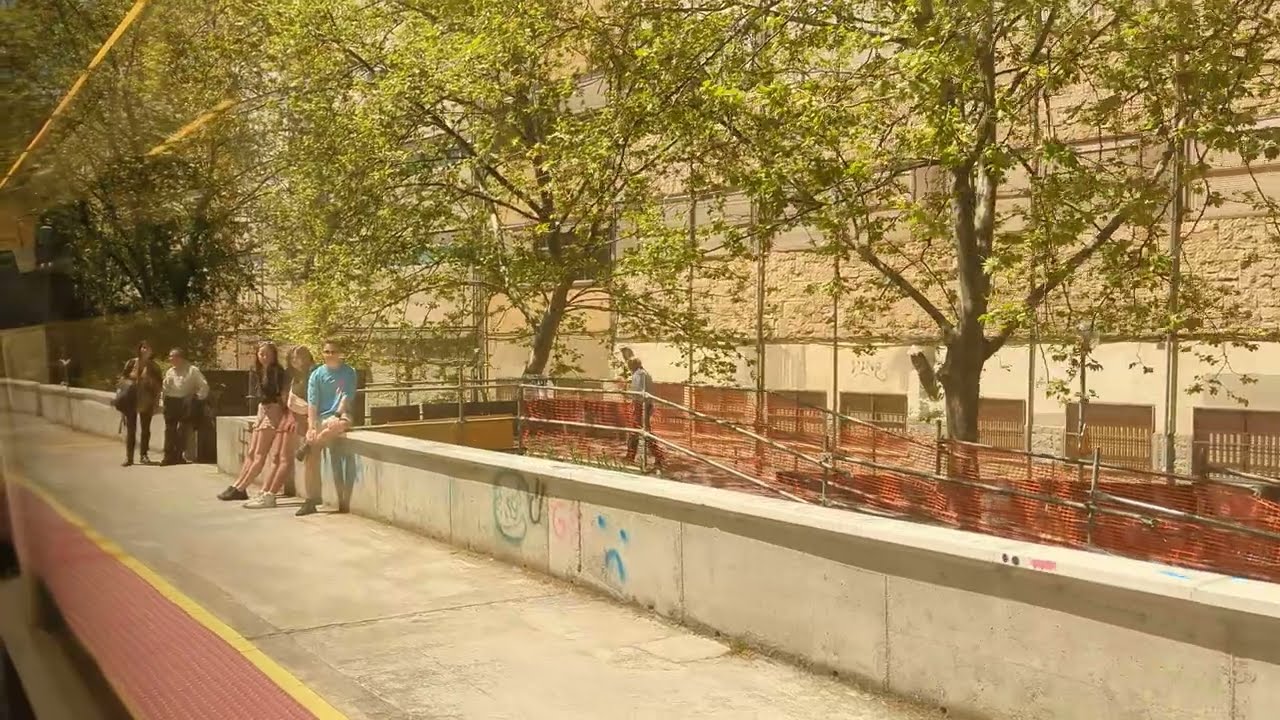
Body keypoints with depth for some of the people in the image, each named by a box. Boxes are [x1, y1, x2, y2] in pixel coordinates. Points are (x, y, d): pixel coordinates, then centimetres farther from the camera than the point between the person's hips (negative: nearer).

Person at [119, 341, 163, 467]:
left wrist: (156, 403, -1)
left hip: (146, 402, 0)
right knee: (130, 429, 1)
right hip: (131, 401, 0)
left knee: (146, 428, 8)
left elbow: (158, 385, 3)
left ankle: (144, 455, 17)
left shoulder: (154, 367, 3)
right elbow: (122, 379, 6)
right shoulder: (131, 363, 2)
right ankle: (129, 456, 3)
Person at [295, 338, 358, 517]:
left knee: (338, 425, -39)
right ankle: (311, 499, -9)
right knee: (312, 455, -17)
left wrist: (338, 414, -23)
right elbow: (312, 402, -2)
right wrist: (312, 427, -14)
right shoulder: (316, 374, 5)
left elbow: (347, 397, -7)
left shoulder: (349, 373, 1)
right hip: (319, 417, 2)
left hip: (339, 416, -2)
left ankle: (308, 445, -13)